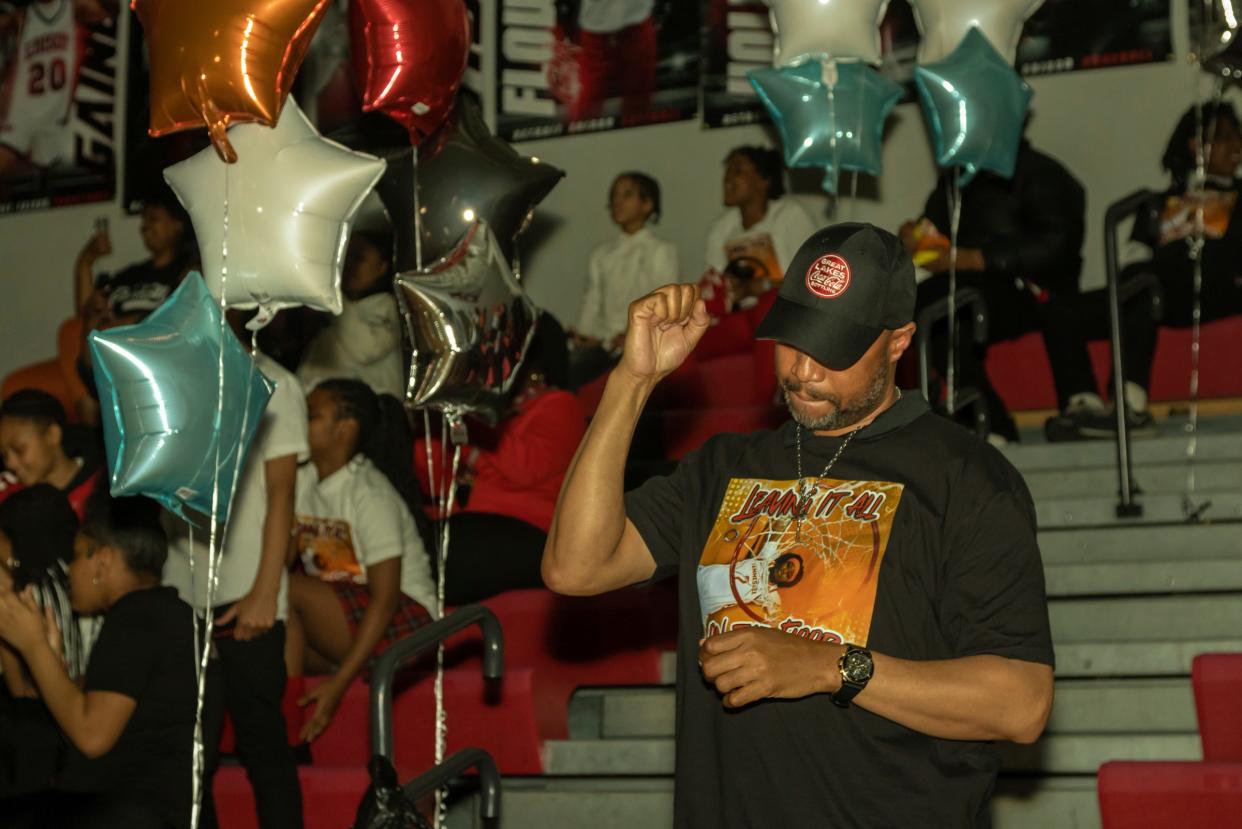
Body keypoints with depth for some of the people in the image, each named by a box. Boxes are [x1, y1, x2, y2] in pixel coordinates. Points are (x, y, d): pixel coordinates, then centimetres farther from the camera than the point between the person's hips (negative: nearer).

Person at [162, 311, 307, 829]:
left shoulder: (271, 385, 1)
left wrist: (264, 594, -12)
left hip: (243, 597, -4)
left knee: (260, 737, 0)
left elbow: (280, 494, -4)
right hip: (180, 593, 5)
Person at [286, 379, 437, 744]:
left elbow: (385, 598, -18)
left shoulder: (370, 492, -15)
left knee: (285, 590, -25)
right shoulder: (301, 482, 7)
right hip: (338, 624, 7)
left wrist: (339, 683, -23)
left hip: (401, 622, -7)